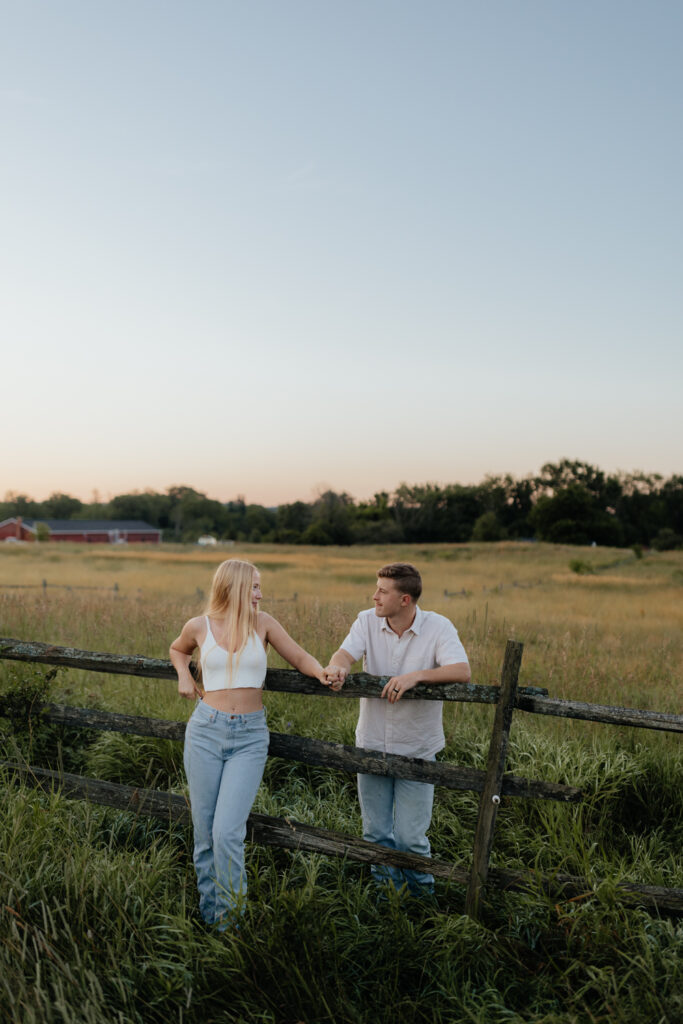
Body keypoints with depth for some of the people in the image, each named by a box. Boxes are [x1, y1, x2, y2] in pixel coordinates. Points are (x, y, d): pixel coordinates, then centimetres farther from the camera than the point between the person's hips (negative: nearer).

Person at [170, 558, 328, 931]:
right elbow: (178, 649, 24)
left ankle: (229, 920, 7)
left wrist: (322, 672, -13)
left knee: (228, 833, -9)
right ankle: (207, 911, 25)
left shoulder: (262, 623, 2)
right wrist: (183, 675, 5)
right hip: (206, 731, 1)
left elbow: (299, 657, 7)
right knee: (204, 831, 7)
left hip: (249, 737, -1)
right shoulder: (199, 626, 2)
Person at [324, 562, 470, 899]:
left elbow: (462, 672, -25)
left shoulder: (438, 627, -12)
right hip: (372, 744, 3)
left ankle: (421, 895, 27)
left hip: (417, 748, -3)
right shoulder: (368, 621, -4)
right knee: (376, 833, 14)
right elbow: (345, 653, -17)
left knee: (409, 837, 0)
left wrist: (416, 676, -40)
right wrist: (337, 668, -42)